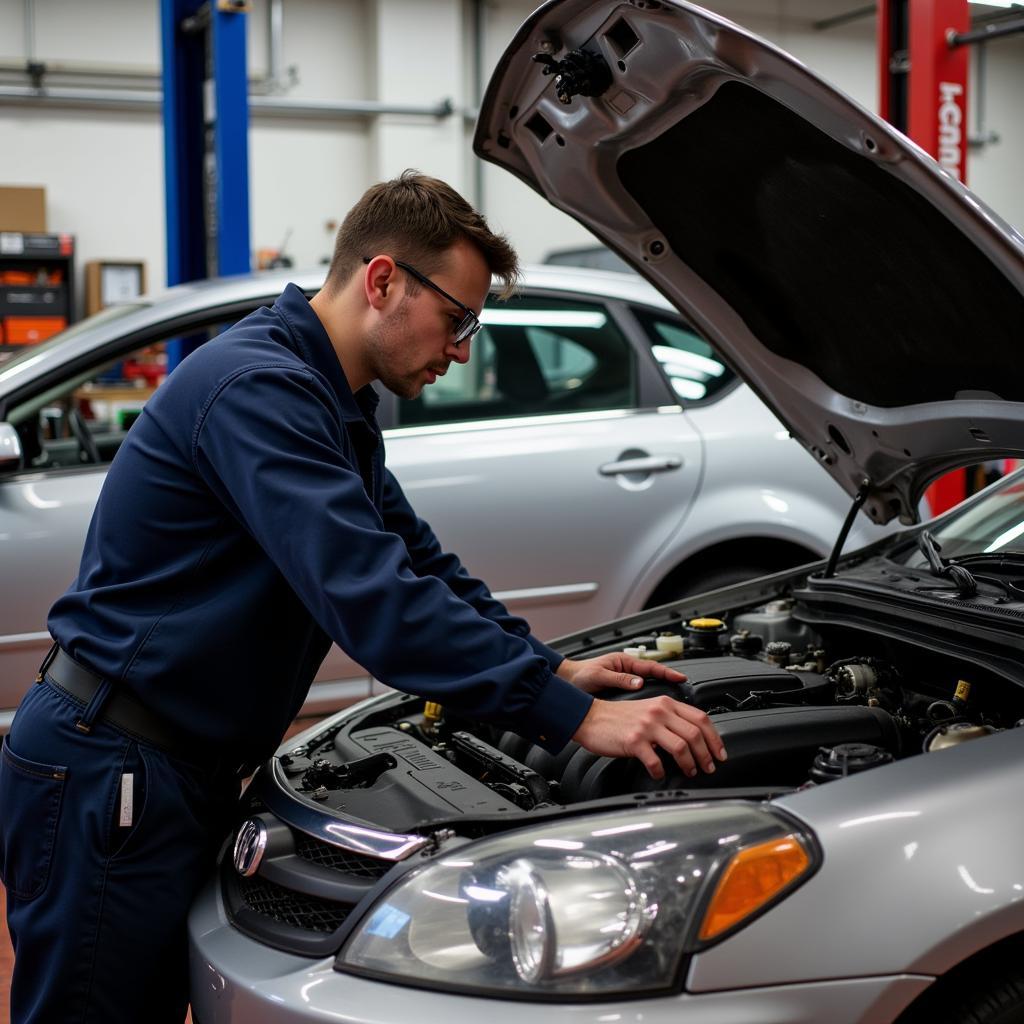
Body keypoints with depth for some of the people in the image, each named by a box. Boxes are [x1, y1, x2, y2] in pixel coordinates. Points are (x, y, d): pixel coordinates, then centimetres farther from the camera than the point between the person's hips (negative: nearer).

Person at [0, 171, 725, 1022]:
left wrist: (554, 669, 8)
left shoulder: (336, 407, 11)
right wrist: (574, 716, -31)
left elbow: (418, 561, 18)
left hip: (189, 768, 10)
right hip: (105, 769, -10)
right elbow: (375, 601, -32)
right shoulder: (258, 387, -23)